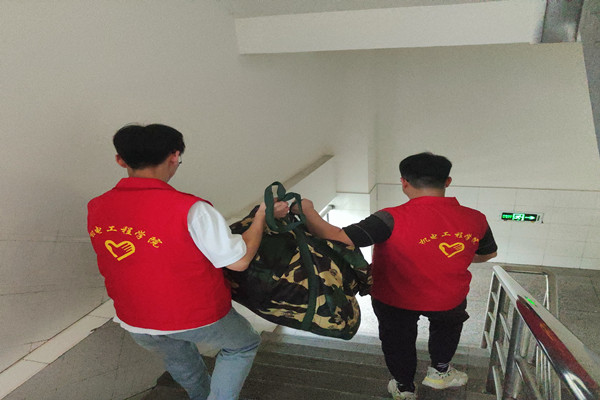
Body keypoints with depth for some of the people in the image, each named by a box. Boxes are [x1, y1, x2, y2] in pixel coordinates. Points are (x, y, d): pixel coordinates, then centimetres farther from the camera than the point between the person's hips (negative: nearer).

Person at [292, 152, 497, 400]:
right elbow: (488, 253, 4)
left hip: (394, 299, -2)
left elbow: (338, 238, -38)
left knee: (397, 338, 28)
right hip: (449, 300, 2)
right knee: (447, 323, 37)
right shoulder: (474, 219, -17)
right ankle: (439, 371, 48)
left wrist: (307, 211, -22)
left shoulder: (393, 220, -33)